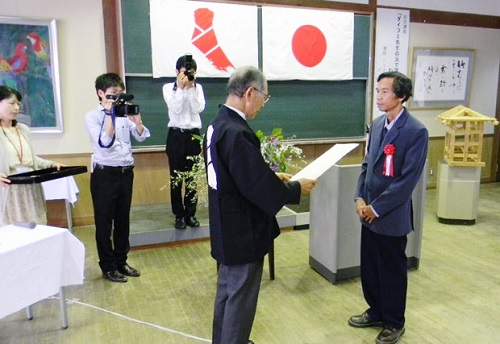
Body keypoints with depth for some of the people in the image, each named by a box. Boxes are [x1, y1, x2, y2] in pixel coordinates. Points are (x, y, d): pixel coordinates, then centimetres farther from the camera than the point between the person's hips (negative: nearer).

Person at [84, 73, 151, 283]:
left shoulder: (124, 113, 6)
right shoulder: (93, 116, -5)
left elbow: (141, 137, 2)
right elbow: (104, 143, -18)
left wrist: (136, 119, -15)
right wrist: (110, 115, -17)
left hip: (126, 172, 5)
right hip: (105, 174, -4)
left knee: (123, 220, 14)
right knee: (104, 222, 5)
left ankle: (121, 262, 29)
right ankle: (108, 267, 19)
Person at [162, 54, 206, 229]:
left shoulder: (198, 88, 7)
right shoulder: (168, 87, 1)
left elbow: (198, 109, -9)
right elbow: (176, 109, -14)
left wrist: (191, 87, -12)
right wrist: (181, 87, -15)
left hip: (194, 136, 2)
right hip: (176, 136, -2)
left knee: (193, 177, 5)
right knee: (176, 177, 2)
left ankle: (191, 214, 17)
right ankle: (179, 215, 14)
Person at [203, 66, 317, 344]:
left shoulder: (219, 124, 4)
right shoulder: (237, 133, -27)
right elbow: (258, 188, -25)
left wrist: (272, 176, 9)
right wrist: (296, 188, -10)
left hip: (229, 227, 10)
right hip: (243, 229, -10)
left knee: (228, 291, 25)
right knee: (240, 298, 8)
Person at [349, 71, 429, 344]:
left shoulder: (416, 132, -16)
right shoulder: (377, 124, 6)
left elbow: (408, 179, -18)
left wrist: (377, 208, -16)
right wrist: (360, 198, -2)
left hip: (392, 215, -6)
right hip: (369, 213, 6)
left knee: (392, 271, 11)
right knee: (369, 267, 17)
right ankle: (376, 312, 40)